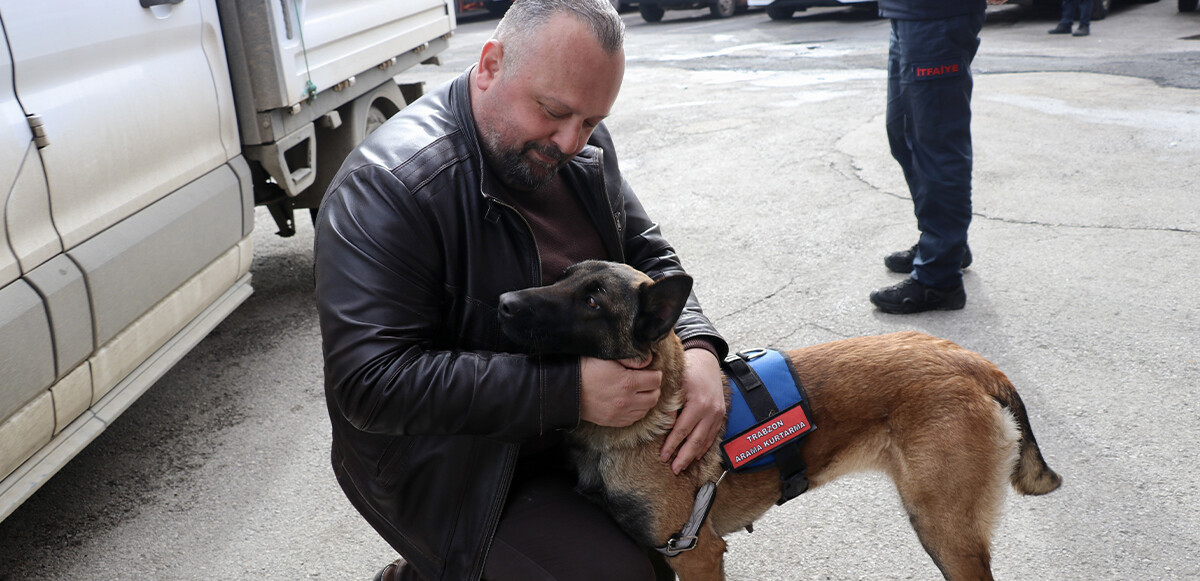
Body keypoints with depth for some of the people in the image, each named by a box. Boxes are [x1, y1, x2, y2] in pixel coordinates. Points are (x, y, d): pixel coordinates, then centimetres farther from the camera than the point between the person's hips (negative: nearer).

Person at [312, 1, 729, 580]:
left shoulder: (584, 148, -1)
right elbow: (372, 381, -30)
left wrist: (697, 349, -16)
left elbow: (647, 256, 6)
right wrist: (568, 391, -33)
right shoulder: (385, 186, -26)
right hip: (449, 475, -8)